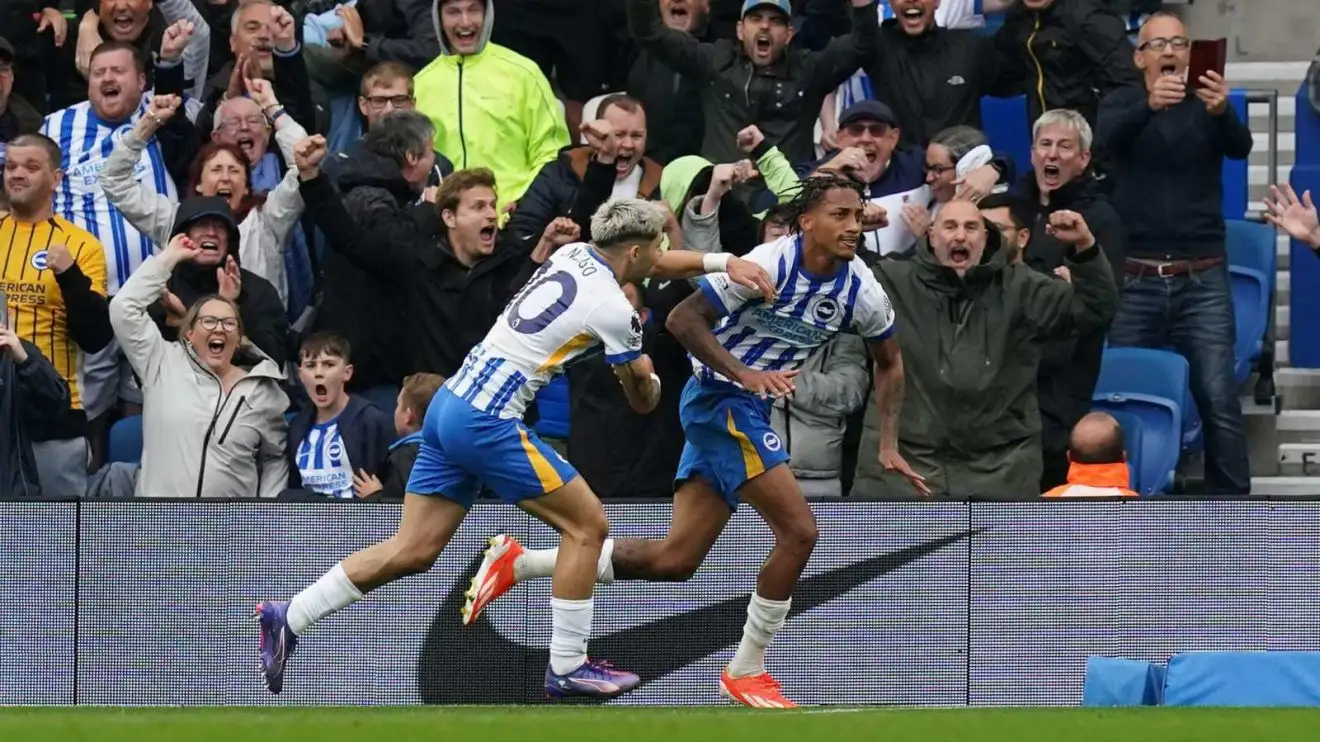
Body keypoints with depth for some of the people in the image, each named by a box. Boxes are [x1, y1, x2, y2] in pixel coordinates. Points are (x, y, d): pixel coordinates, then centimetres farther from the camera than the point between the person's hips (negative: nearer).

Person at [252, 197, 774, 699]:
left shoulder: (574, 254, 11)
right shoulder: (613, 309, -11)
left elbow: (656, 263, 32)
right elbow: (643, 400, 6)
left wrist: (720, 262, 27)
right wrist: (647, 378, 28)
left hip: (449, 406, 8)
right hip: (487, 424, -8)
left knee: (413, 550, 10)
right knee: (588, 524, 1)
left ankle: (288, 619, 9)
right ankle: (566, 666, 4)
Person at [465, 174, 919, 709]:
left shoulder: (862, 292, -2)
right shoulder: (769, 264, -20)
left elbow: (889, 363, 15)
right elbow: (683, 319, -17)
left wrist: (889, 444, 6)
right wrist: (743, 373, -27)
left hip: (748, 406, 7)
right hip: (720, 398, -7)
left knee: (675, 560, 6)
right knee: (798, 530, -14)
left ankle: (517, 564, 15)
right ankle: (747, 670, 1)